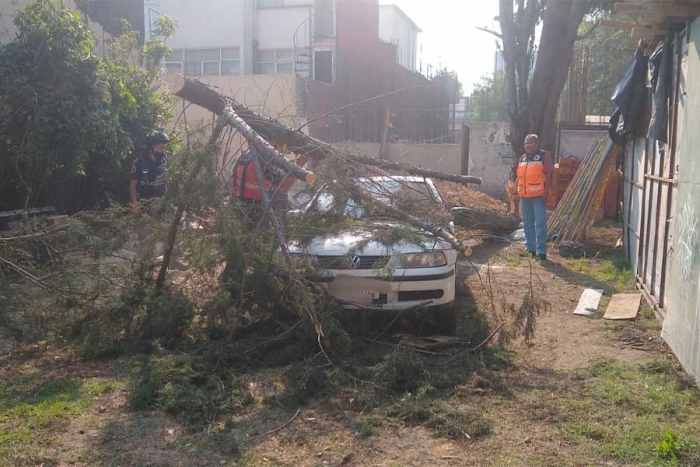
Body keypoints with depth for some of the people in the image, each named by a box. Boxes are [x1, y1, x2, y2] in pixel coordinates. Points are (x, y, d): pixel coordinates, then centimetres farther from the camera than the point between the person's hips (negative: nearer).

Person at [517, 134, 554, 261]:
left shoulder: (543, 156, -3)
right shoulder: (522, 158, 16)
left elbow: (549, 174, -9)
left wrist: (546, 192, -16)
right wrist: (518, 191, 14)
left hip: (538, 196, -7)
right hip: (524, 196, 7)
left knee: (540, 223, -7)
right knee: (527, 224, 12)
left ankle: (541, 251, -6)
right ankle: (530, 249, 21)